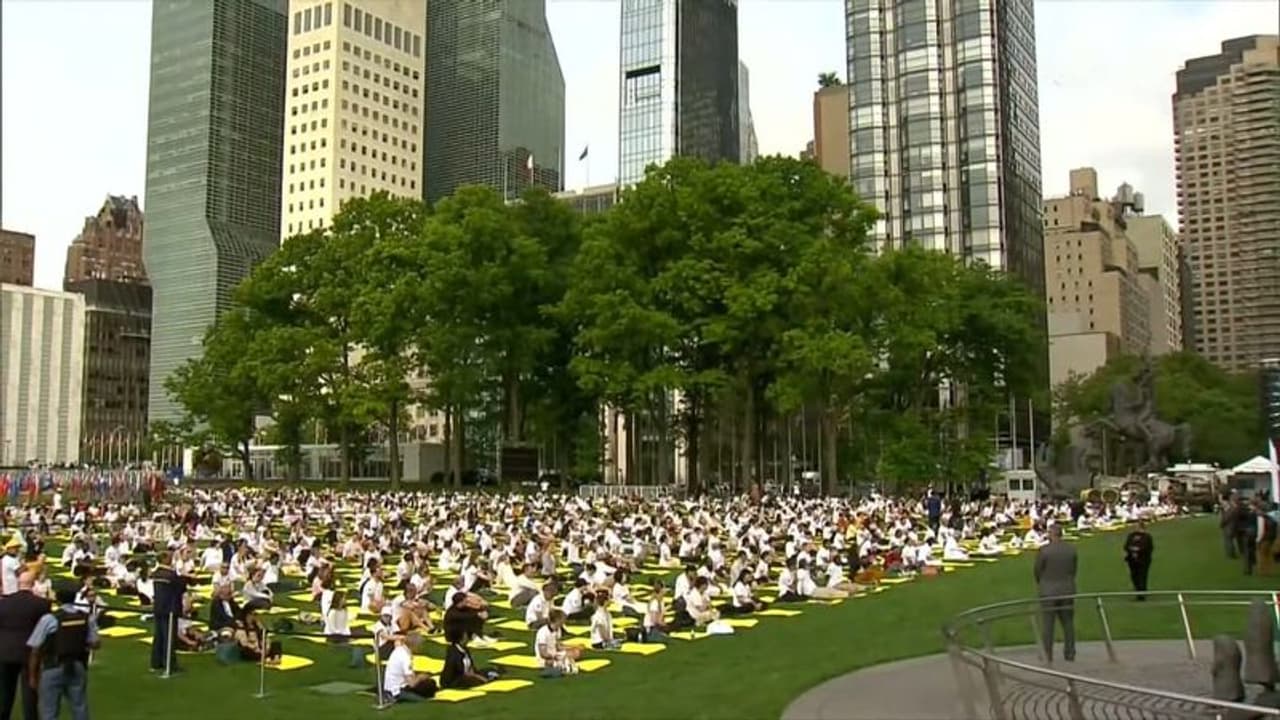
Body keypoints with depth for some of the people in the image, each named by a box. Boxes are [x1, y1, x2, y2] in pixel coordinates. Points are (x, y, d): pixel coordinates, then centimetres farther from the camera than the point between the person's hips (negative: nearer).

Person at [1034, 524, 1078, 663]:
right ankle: (1069, 654, 19)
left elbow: (1038, 570, -5)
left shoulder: (1043, 550, -15)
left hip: (1048, 591, -4)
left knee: (1047, 624, 4)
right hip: (1067, 590, 4)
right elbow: (1074, 569, 4)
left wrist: (1040, 585, 14)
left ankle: (1048, 655, 6)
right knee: (1068, 623, 14)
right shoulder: (1072, 549, -2)